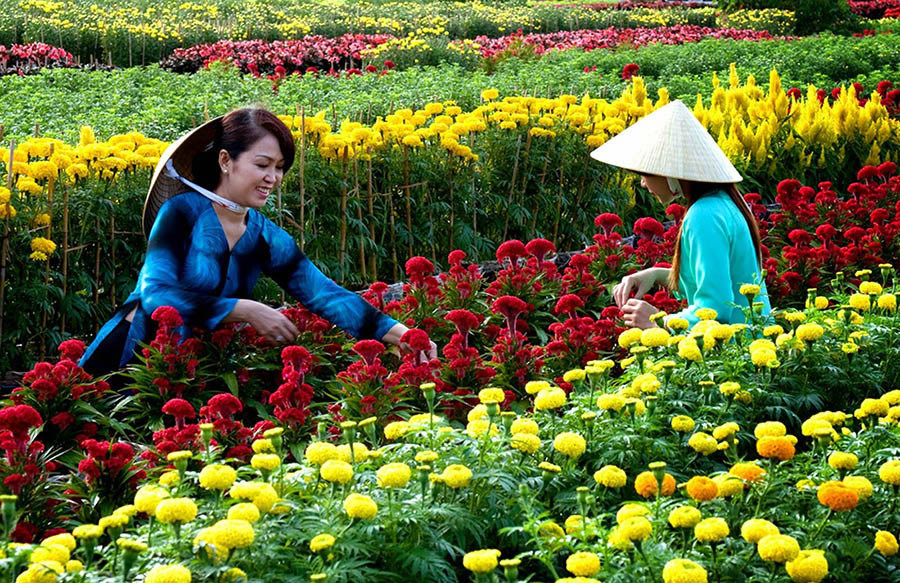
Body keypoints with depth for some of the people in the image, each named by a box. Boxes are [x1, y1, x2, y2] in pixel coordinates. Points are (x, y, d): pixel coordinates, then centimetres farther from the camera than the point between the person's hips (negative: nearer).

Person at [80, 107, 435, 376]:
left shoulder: (267, 239, 2)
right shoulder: (183, 212, -14)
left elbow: (324, 294, -6)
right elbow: (155, 294, -26)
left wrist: (399, 333, -20)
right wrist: (245, 311, -31)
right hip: (130, 354, -5)